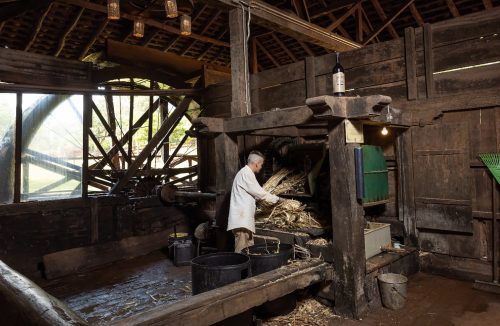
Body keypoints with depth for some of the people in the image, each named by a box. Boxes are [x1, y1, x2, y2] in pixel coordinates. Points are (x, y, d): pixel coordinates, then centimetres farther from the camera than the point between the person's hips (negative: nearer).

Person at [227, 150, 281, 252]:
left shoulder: (245, 172, 19)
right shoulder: (246, 174, -13)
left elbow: (254, 194, 24)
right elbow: (259, 192, -13)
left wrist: (270, 198, 20)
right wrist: (275, 199, 1)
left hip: (244, 218, 11)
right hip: (241, 219, -11)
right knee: (241, 250, -9)